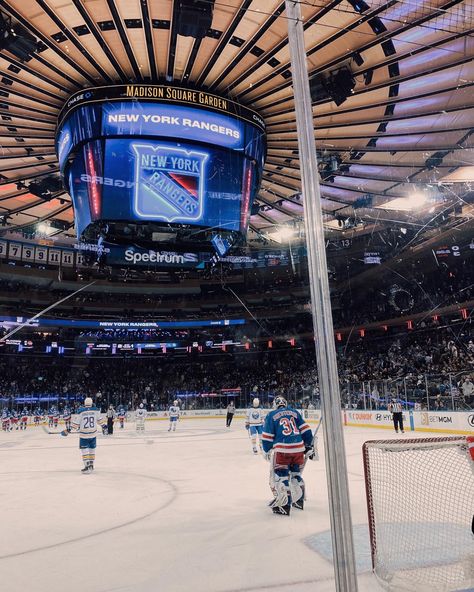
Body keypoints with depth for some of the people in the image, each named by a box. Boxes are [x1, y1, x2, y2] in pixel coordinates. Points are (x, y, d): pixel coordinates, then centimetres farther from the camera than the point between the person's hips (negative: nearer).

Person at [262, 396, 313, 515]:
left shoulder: (271, 415, 6)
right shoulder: (295, 412, 15)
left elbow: (267, 437, 4)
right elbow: (305, 430, 11)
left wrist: (267, 451, 17)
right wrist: (309, 447, 17)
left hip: (282, 450, -4)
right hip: (299, 448, 5)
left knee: (281, 475, 5)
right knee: (296, 474, 21)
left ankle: (284, 506, 2)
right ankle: (299, 501, 33)